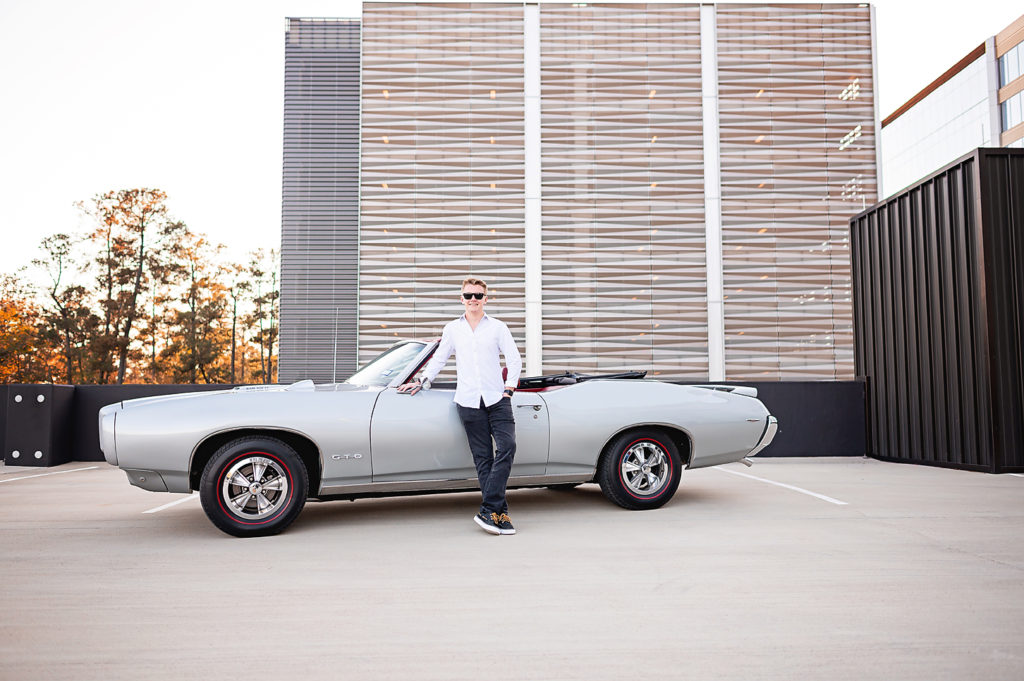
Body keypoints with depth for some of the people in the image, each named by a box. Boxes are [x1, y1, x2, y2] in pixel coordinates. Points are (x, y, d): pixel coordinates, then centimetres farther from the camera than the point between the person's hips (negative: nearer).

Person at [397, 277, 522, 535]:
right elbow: (439, 359, 21)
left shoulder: (498, 327, 9)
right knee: (483, 458, -1)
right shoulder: (452, 329, 14)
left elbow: (514, 359, 8)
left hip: (497, 398, -1)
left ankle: (488, 510, -15)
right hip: (468, 402, 1)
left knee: (507, 447, -17)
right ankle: (499, 512, 1)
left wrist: (509, 388, -1)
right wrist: (423, 382, 11)